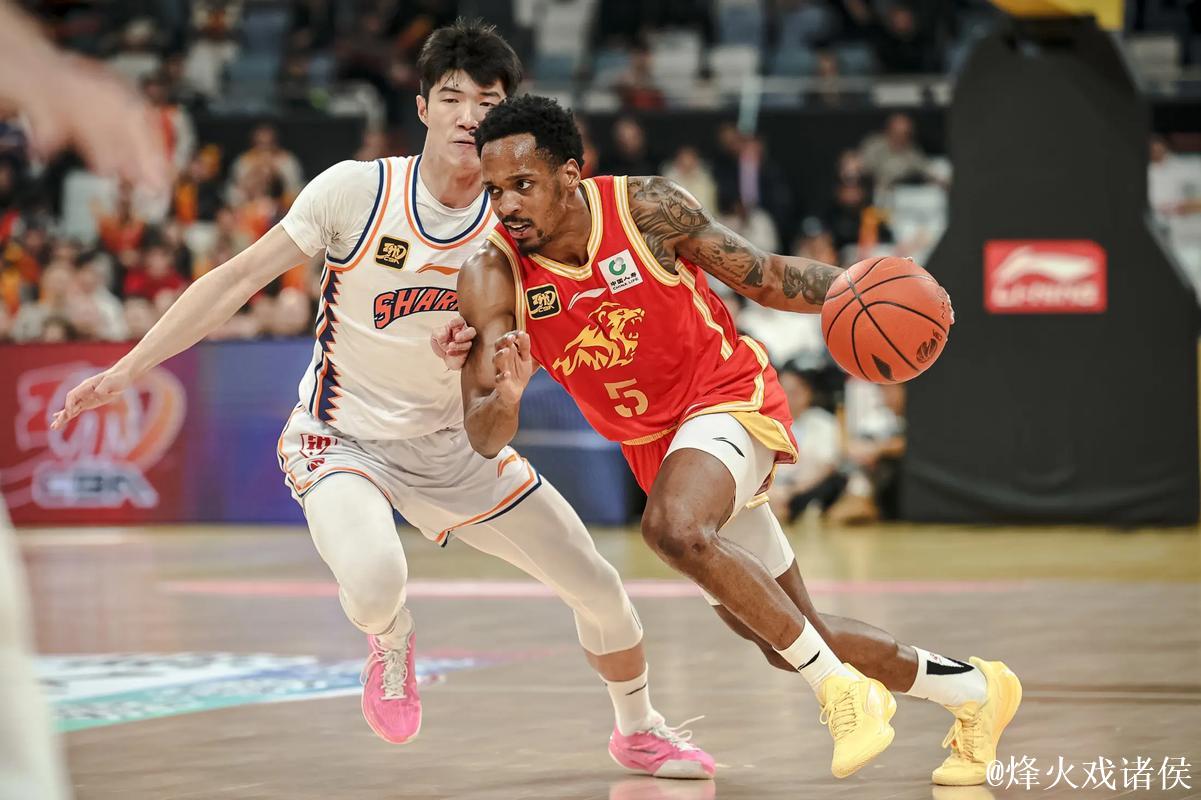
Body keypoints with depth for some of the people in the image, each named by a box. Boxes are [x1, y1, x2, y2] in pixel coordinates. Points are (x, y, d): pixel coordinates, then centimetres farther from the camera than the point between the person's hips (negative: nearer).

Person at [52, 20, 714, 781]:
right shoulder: (356, 189, -19)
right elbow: (238, 280, -14)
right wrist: (128, 369, -18)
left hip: (456, 445, 4)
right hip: (342, 438, -4)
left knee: (600, 590, 5)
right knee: (375, 582, -36)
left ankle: (638, 731, 36)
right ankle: (392, 641, 4)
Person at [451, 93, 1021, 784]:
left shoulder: (646, 208, -18)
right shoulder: (494, 277, -14)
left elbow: (763, 276, -5)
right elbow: (484, 438, -18)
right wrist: (505, 400, -41)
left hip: (728, 398, -5)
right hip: (654, 445, 5)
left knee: (674, 528, -37)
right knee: (795, 642, 11)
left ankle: (841, 687, -22)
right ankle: (974, 691, 33)